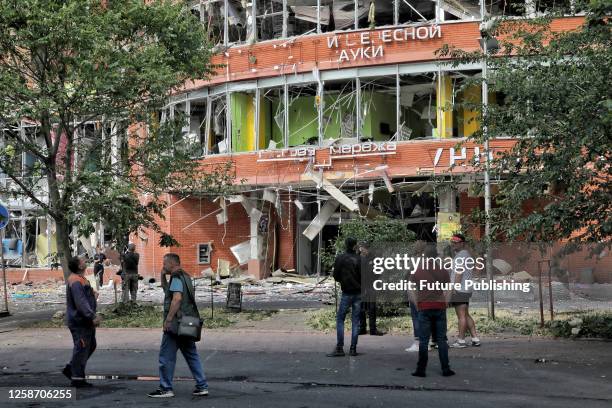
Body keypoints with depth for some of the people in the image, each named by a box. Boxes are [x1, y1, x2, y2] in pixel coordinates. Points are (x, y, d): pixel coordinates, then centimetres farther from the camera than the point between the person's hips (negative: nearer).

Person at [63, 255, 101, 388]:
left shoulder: (80, 279, 15)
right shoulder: (76, 282, -21)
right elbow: (81, 303, -28)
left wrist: (92, 294, 14)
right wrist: (92, 317, -30)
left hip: (85, 322, 11)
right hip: (79, 322, -11)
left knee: (90, 346, 19)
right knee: (81, 348, -4)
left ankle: (70, 369, 26)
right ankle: (77, 378, 4)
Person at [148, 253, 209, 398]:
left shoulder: (176, 277, -11)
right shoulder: (184, 276, 19)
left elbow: (177, 298, -26)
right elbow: (166, 290, 32)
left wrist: (168, 319, -26)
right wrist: (163, 276, 16)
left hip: (175, 323, -9)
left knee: (166, 356, -1)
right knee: (192, 355, 11)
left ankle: (165, 389, 3)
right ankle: (202, 386, 9)